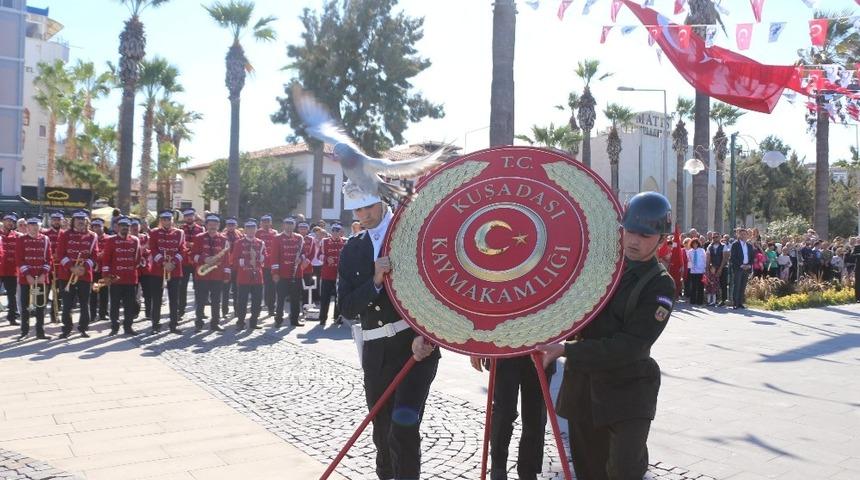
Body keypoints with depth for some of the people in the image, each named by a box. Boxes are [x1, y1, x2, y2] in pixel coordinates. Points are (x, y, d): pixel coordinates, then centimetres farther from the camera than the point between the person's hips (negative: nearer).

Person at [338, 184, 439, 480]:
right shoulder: (352, 250, 9)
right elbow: (347, 308, 1)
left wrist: (424, 334, -18)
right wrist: (375, 281, -15)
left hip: (417, 345, -5)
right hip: (376, 351, 5)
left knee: (403, 427, -16)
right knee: (383, 431, 15)